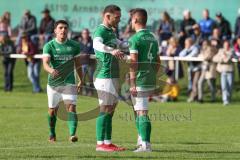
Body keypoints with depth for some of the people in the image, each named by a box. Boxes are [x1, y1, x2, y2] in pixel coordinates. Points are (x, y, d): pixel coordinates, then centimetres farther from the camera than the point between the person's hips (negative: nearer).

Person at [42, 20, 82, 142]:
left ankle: (72, 134, -27)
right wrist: (51, 70, -40)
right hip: (53, 83, 0)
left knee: (71, 107, -16)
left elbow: (77, 64, 16)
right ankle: (52, 134, 32)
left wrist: (81, 80, 20)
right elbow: (45, 63, -18)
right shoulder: (49, 46, -4)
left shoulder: (74, 45, 4)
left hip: (69, 83, 0)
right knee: (53, 110, 10)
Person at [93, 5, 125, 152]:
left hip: (113, 76, 9)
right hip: (104, 76, -9)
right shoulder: (100, 31, -12)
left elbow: (119, 44, 40)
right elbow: (96, 44, -36)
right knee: (105, 109, -10)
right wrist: (112, 50, -52)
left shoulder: (111, 32, 18)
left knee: (110, 110, 9)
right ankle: (100, 144, -9)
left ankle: (108, 142, 11)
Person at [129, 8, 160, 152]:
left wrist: (132, 84, -16)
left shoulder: (135, 39, -11)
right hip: (151, 80, 8)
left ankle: (146, 145, -10)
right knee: (139, 110, 20)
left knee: (142, 112, -7)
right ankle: (142, 139, 23)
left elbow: (134, 62, -16)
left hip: (140, 80, -8)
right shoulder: (153, 38, 13)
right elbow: (158, 61, 17)